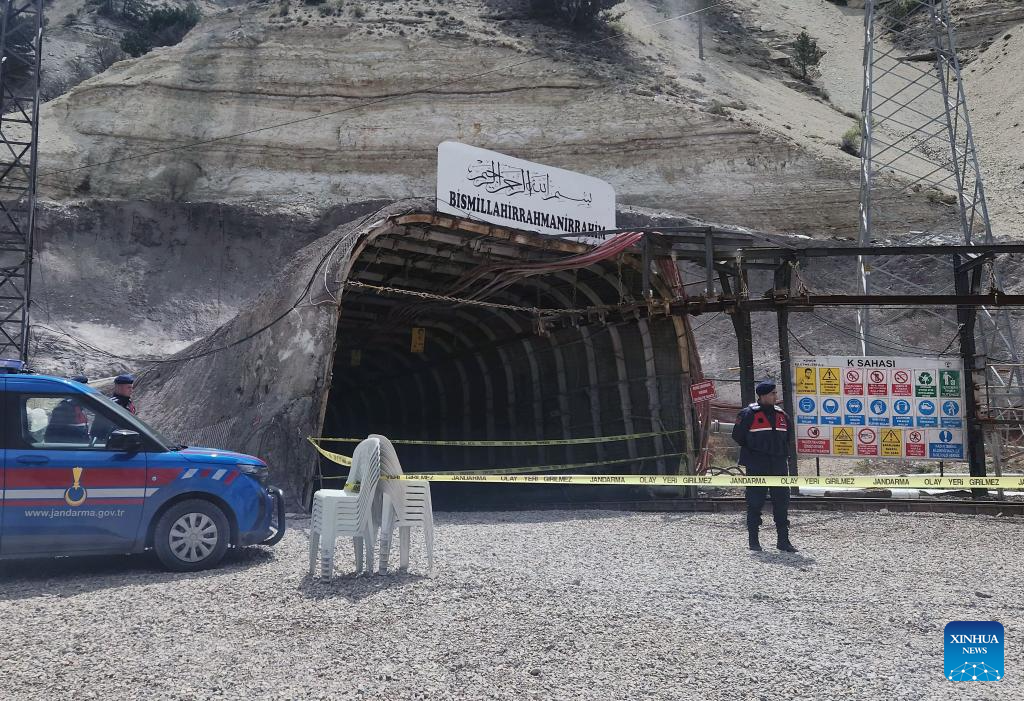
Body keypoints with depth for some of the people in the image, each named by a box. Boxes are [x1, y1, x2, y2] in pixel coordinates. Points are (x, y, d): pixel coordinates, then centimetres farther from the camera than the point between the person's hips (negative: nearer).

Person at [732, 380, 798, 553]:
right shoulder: (749, 414, -6)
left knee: (782, 501, 4)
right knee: (755, 502, 0)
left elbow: (788, 434, 26)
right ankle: (753, 540, 9)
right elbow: (738, 435, -3)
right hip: (757, 466, -5)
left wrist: (782, 453, 16)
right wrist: (752, 451, -1)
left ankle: (783, 540, 10)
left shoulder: (781, 414, 12)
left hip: (778, 465, 5)